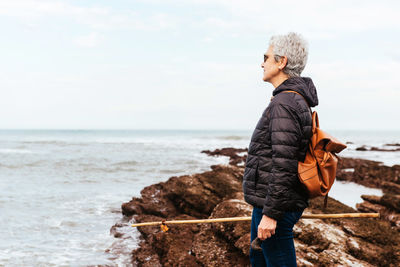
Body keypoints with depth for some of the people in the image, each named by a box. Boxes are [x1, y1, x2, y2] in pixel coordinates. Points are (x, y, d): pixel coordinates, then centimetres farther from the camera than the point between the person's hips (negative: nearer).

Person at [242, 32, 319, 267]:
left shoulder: (284, 104, -20)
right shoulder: (297, 101, 13)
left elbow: (284, 165, -26)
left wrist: (271, 214, -24)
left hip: (275, 206, -11)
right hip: (266, 203, 11)